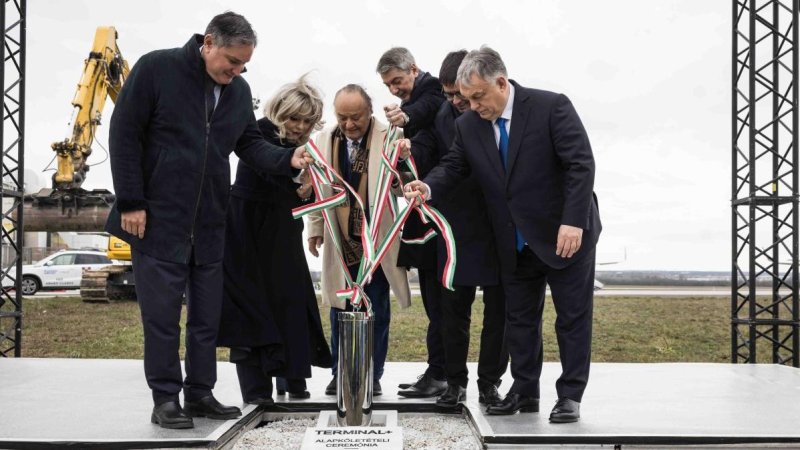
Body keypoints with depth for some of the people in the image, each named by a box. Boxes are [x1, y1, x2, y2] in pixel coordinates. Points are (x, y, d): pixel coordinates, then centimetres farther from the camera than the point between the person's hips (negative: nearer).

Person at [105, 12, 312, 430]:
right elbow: (124, 134, -9)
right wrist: (130, 203, -13)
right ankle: (165, 399, 10)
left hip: (210, 223, 6)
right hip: (157, 219, -6)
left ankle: (200, 394, 21)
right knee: (162, 313, 0)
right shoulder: (156, 68, -9)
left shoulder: (239, 90, 8)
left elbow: (250, 144, 11)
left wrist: (287, 159, -10)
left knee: (206, 314, 10)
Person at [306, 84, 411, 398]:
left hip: (377, 242, -2)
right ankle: (340, 374, 23)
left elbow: (401, 188, -11)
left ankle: (372, 376, 18)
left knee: (378, 313, 6)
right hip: (340, 243, 3)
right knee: (340, 312, 10)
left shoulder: (389, 139, -8)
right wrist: (315, 228, 12)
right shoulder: (323, 141, 2)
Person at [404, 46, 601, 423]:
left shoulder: (551, 107, -17)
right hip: (516, 243, 5)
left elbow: (581, 164, -20)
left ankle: (570, 396, 15)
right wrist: (428, 187, -23)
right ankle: (524, 392, 25)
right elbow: (452, 166, 1)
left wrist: (573, 222, -27)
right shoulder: (469, 125, -2)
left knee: (572, 317, 4)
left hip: (567, 234, -5)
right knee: (519, 319, 12)